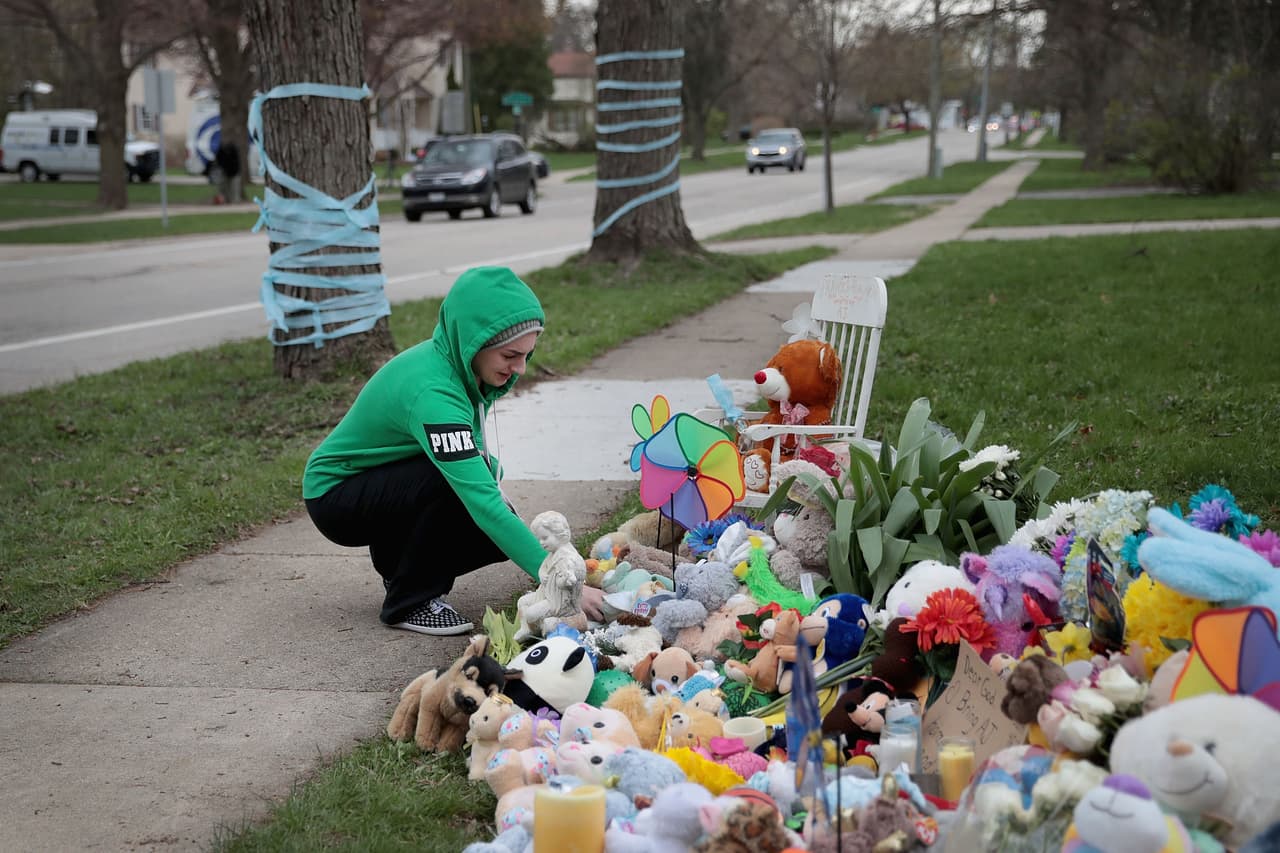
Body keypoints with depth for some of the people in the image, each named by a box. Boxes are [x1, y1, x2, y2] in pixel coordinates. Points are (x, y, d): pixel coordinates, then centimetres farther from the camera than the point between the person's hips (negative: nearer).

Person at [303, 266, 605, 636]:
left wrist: (487, 467, -15)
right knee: (455, 483, -32)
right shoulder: (432, 391, -36)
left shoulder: (460, 364, -10)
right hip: (335, 496, -8)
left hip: (388, 486, 8)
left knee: (504, 529, -11)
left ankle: (399, 561, 13)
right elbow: (482, 503, -42)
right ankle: (410, 602, -14)